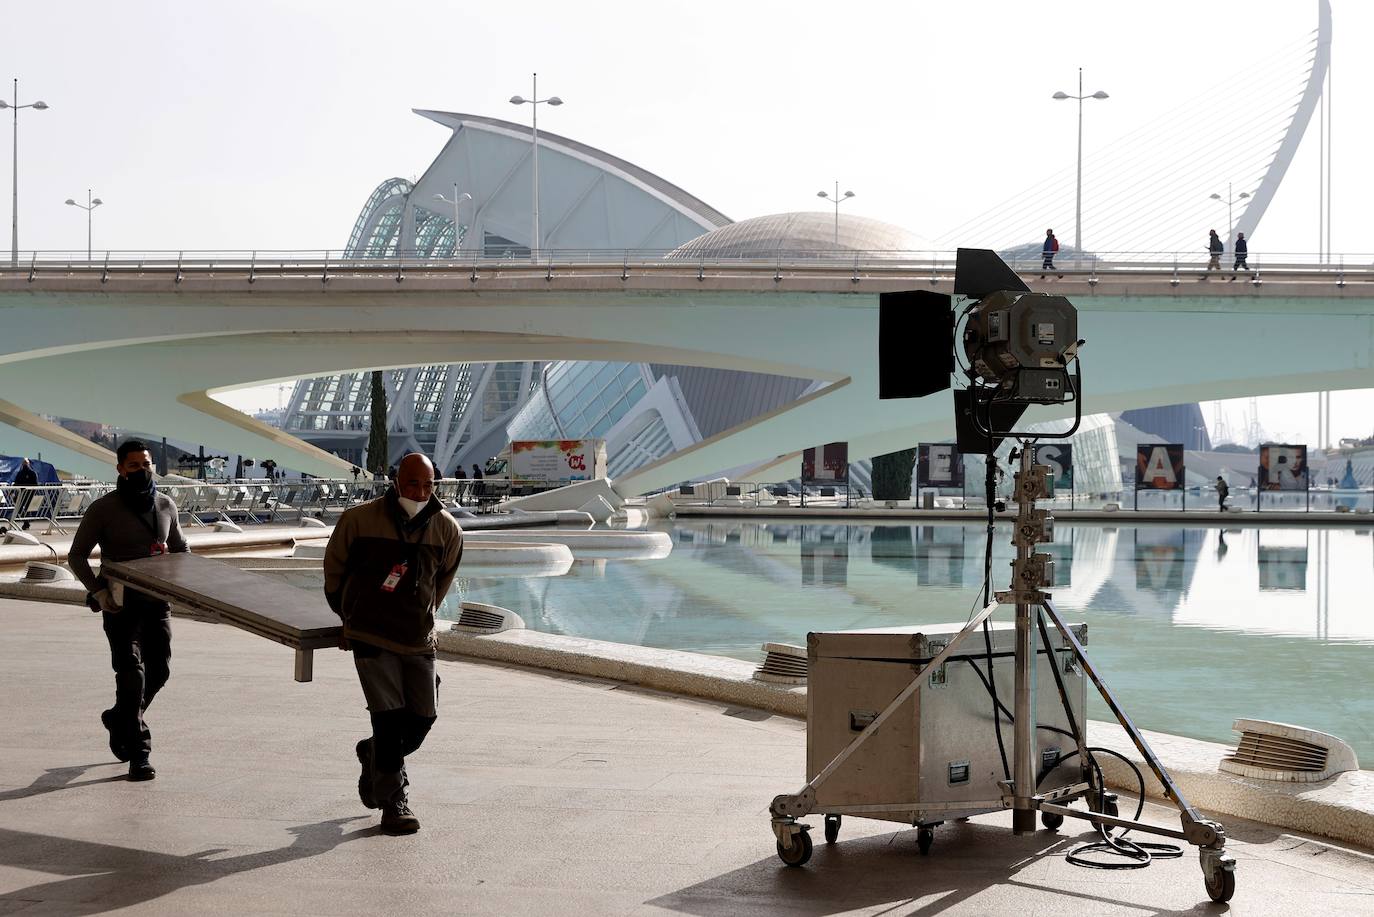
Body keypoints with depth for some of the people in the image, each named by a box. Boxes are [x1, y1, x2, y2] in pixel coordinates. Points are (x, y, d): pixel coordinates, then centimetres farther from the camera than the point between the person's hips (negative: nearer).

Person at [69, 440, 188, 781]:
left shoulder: (166, 505, 7)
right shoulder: (104, 509, -7)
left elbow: (179, 549, 21)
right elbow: (76, 556, -5)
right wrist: (97, 590, -19)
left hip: (156, 600, 5)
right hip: (120, 602, -5)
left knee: (158, 670, 6)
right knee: (131, 673, -10)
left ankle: (119, 719, 34)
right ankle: (138, 753, -8)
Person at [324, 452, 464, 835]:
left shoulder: (447, 529, -3)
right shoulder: (359, 520, -10)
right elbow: (334, 568, 6)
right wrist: (350, 616, 16)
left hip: (418, 638, 4)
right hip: (370, 637, -3)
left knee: (423, 718, 3)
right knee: (389, 716, -9)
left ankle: (373, 755, 34)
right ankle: (393, 801, 4)